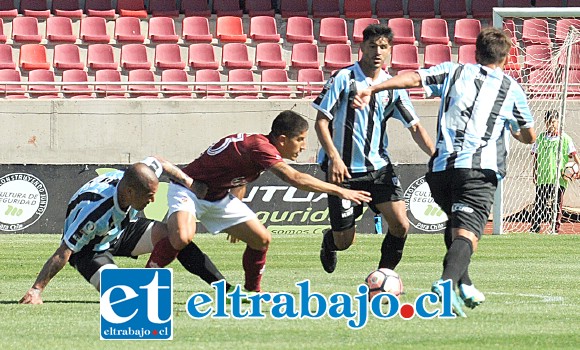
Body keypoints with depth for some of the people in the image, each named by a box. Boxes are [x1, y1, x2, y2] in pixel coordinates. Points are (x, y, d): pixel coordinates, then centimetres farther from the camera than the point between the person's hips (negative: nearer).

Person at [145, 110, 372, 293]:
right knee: (182, 237, -36)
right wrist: (339, 191, -38)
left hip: (219, 198, 10)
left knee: (262, 239, 2)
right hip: (188, 191, -10)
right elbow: (294, 179, -40)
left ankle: (253, 290, 21)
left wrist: (235, 222, 24)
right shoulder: (260, 147, -29)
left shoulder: (261, 145, 2)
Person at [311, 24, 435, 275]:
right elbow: (321, 121, -7)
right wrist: (334, 157, -19)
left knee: (400, 224, -15)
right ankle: (329, 241, 39)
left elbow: (415, 127, 5)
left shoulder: (392, 86, 5)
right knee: (344, 241, 2)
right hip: (344, 170, -3)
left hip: (379, 167, 3)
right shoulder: (343, 78, -7)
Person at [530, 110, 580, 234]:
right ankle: (535, 227, 3)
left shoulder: (565, 138, 3)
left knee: (557, 203, 1)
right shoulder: (541, 138, 10)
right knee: (539, 203, -1)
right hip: (542, 177, 2)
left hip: (559, 177, -2)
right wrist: (535, 173, 9)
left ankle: (557, 226, 9)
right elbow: (536, 156, 14)